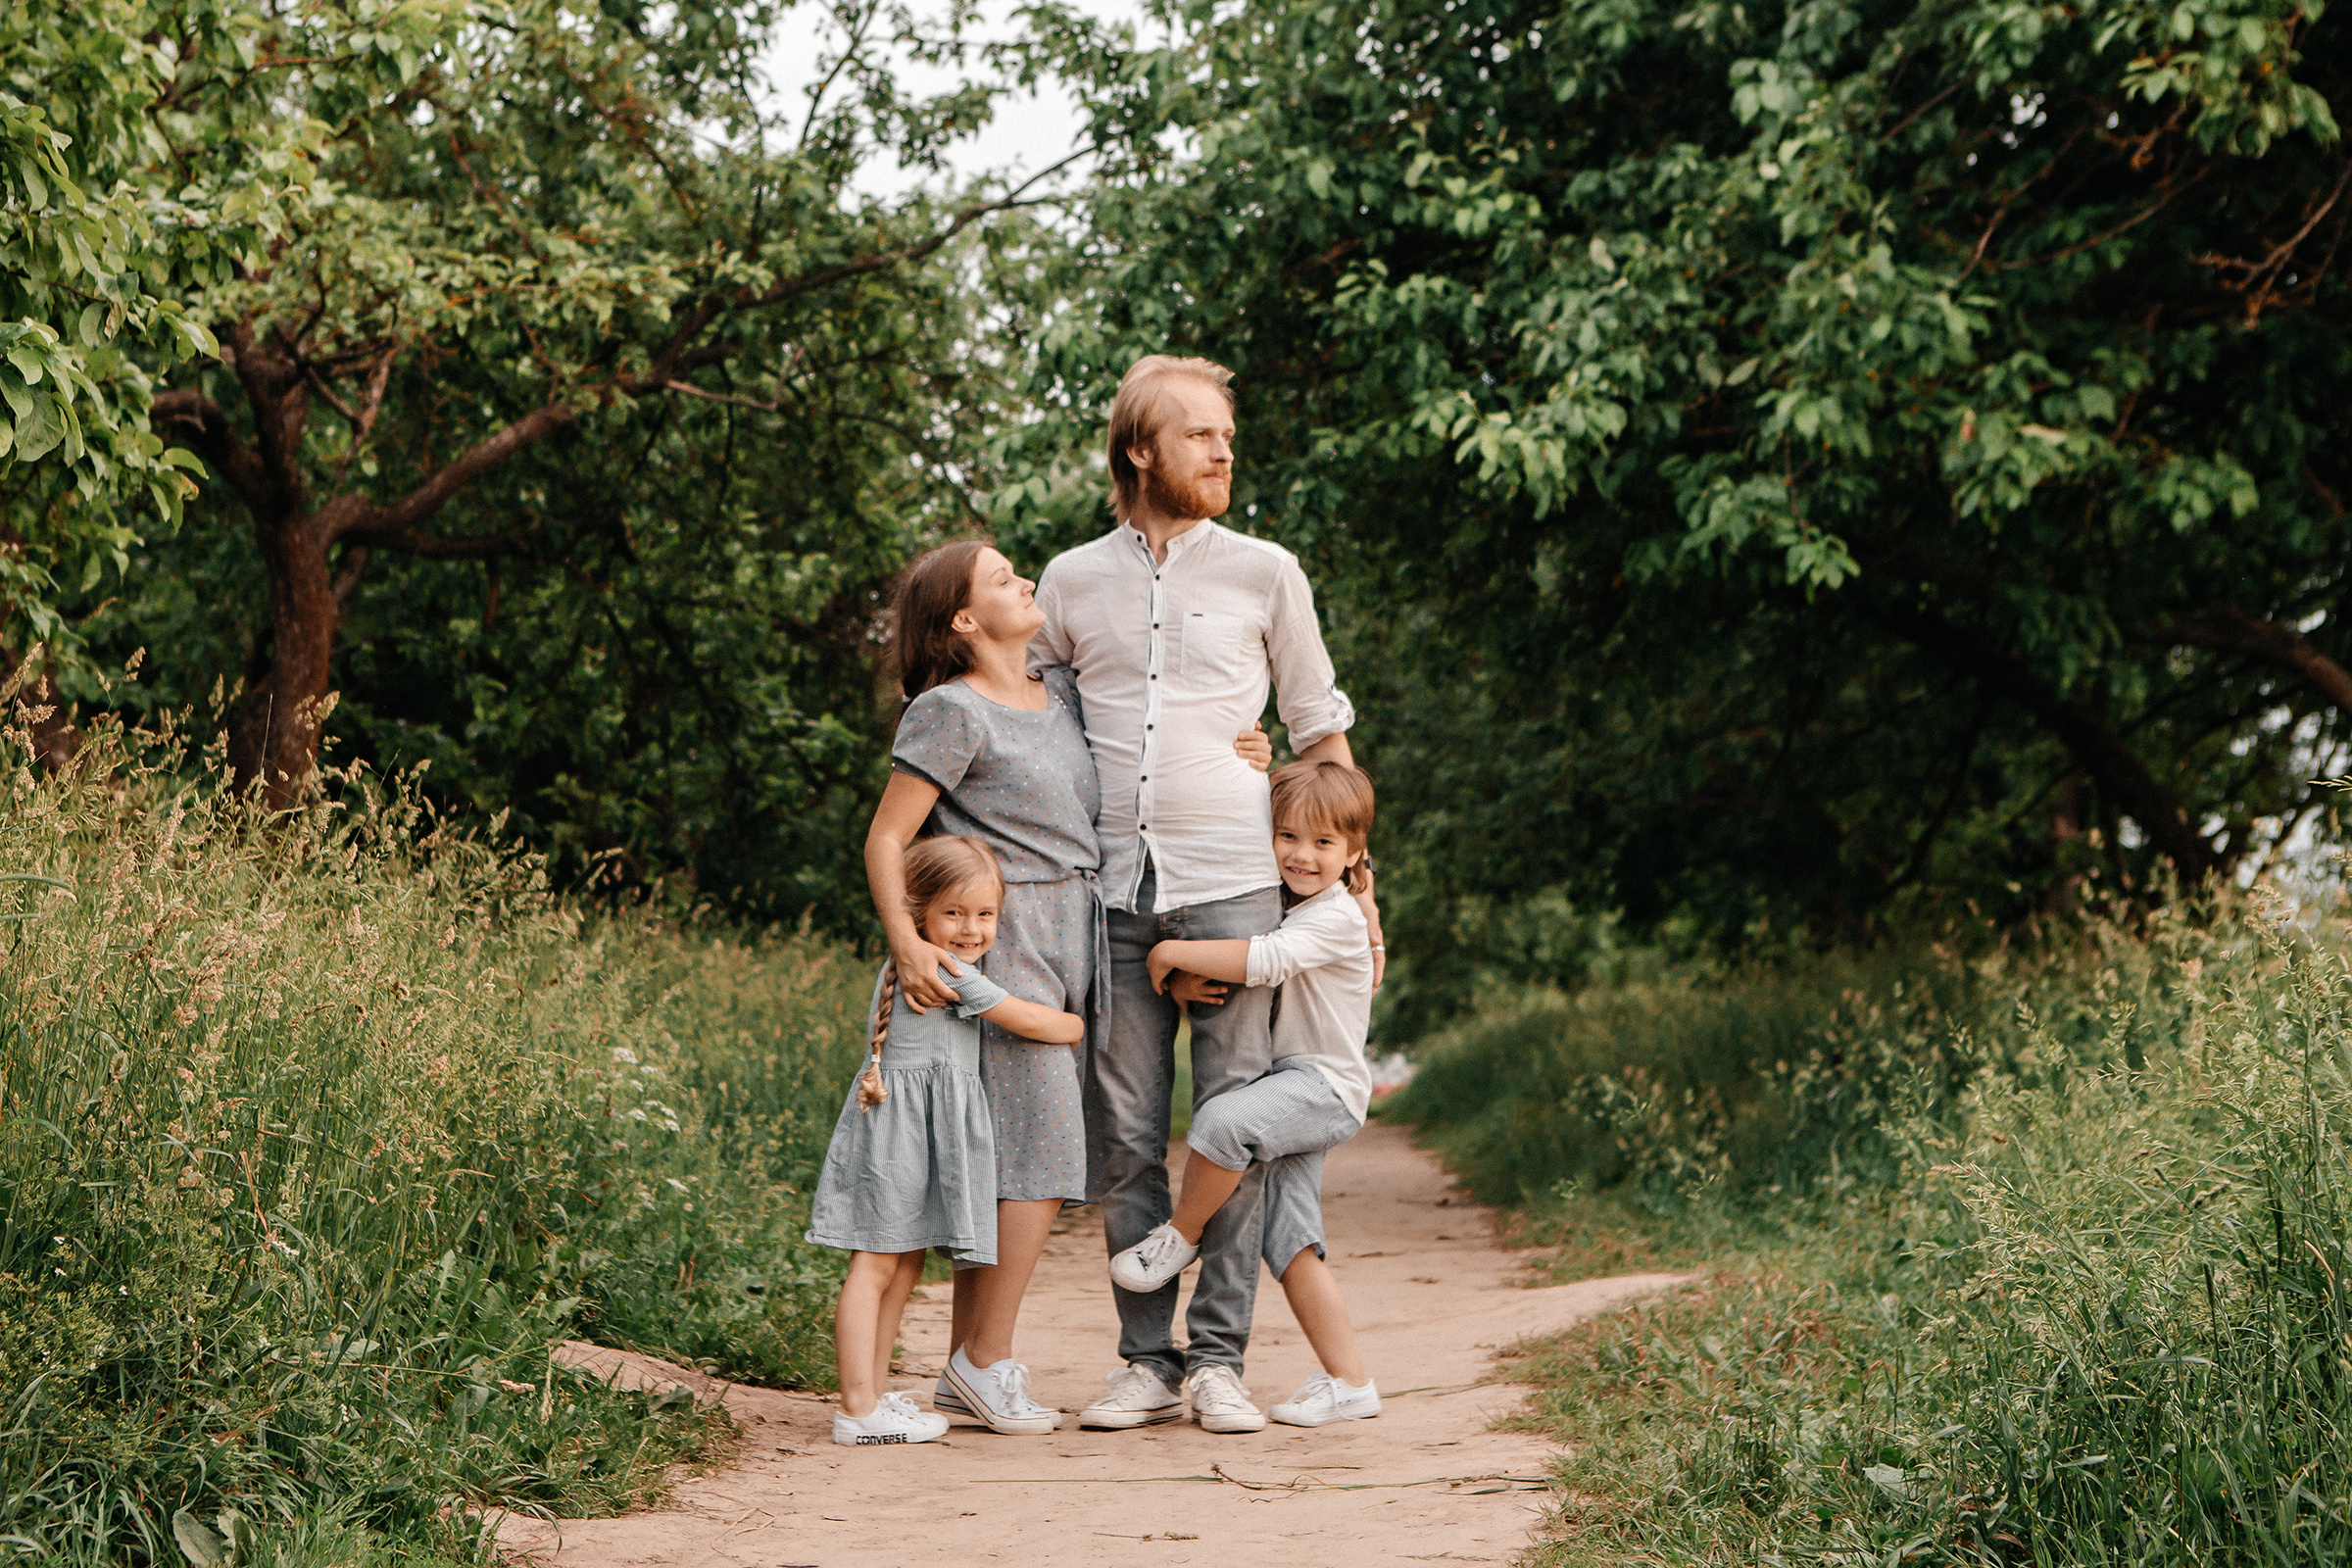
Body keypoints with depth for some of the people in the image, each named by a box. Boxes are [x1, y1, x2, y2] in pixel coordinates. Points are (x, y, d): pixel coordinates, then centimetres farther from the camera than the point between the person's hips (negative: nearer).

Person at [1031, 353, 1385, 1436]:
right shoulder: (1071, 582, 10)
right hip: (1111, 890, 1)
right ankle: (1146, 1360, 10)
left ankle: (1218, 1359, 3)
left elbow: (1322, 735, 13)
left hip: (1232, 882, -1)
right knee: (1125, 1137, 2)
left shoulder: (1264, 574, 7)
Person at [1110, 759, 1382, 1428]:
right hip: (1291, 1093, 9)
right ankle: (1349, 1383, 7)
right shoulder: (1271, 905, 15)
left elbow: (1264, 960, -29)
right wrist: (1182, 979, -10)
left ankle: (1182, 1234, -11)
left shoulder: (1336, 916, -12)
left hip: (1325, 1085, -9)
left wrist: (1172, 952, -24)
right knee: (1290, 1244, 3)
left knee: (1222, 1120, -35)